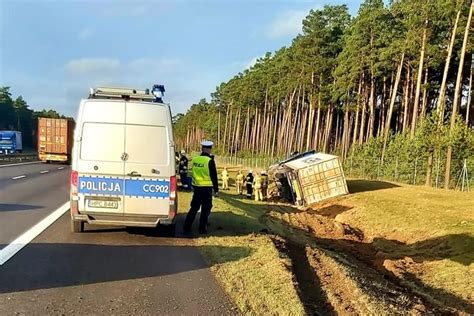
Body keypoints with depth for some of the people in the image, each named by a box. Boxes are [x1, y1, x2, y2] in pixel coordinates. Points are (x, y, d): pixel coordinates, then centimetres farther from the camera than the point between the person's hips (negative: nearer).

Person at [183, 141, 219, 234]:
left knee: (194, 208, 14)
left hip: (196, 187, 5)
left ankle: (186, 228, 13)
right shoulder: (210, 161, -12)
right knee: (205, 209, 6)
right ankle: (202, 229, 10)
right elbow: (214, 176, -9)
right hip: (207, 188, -5)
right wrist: (216, 189, -4)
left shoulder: (194, 159, 3)